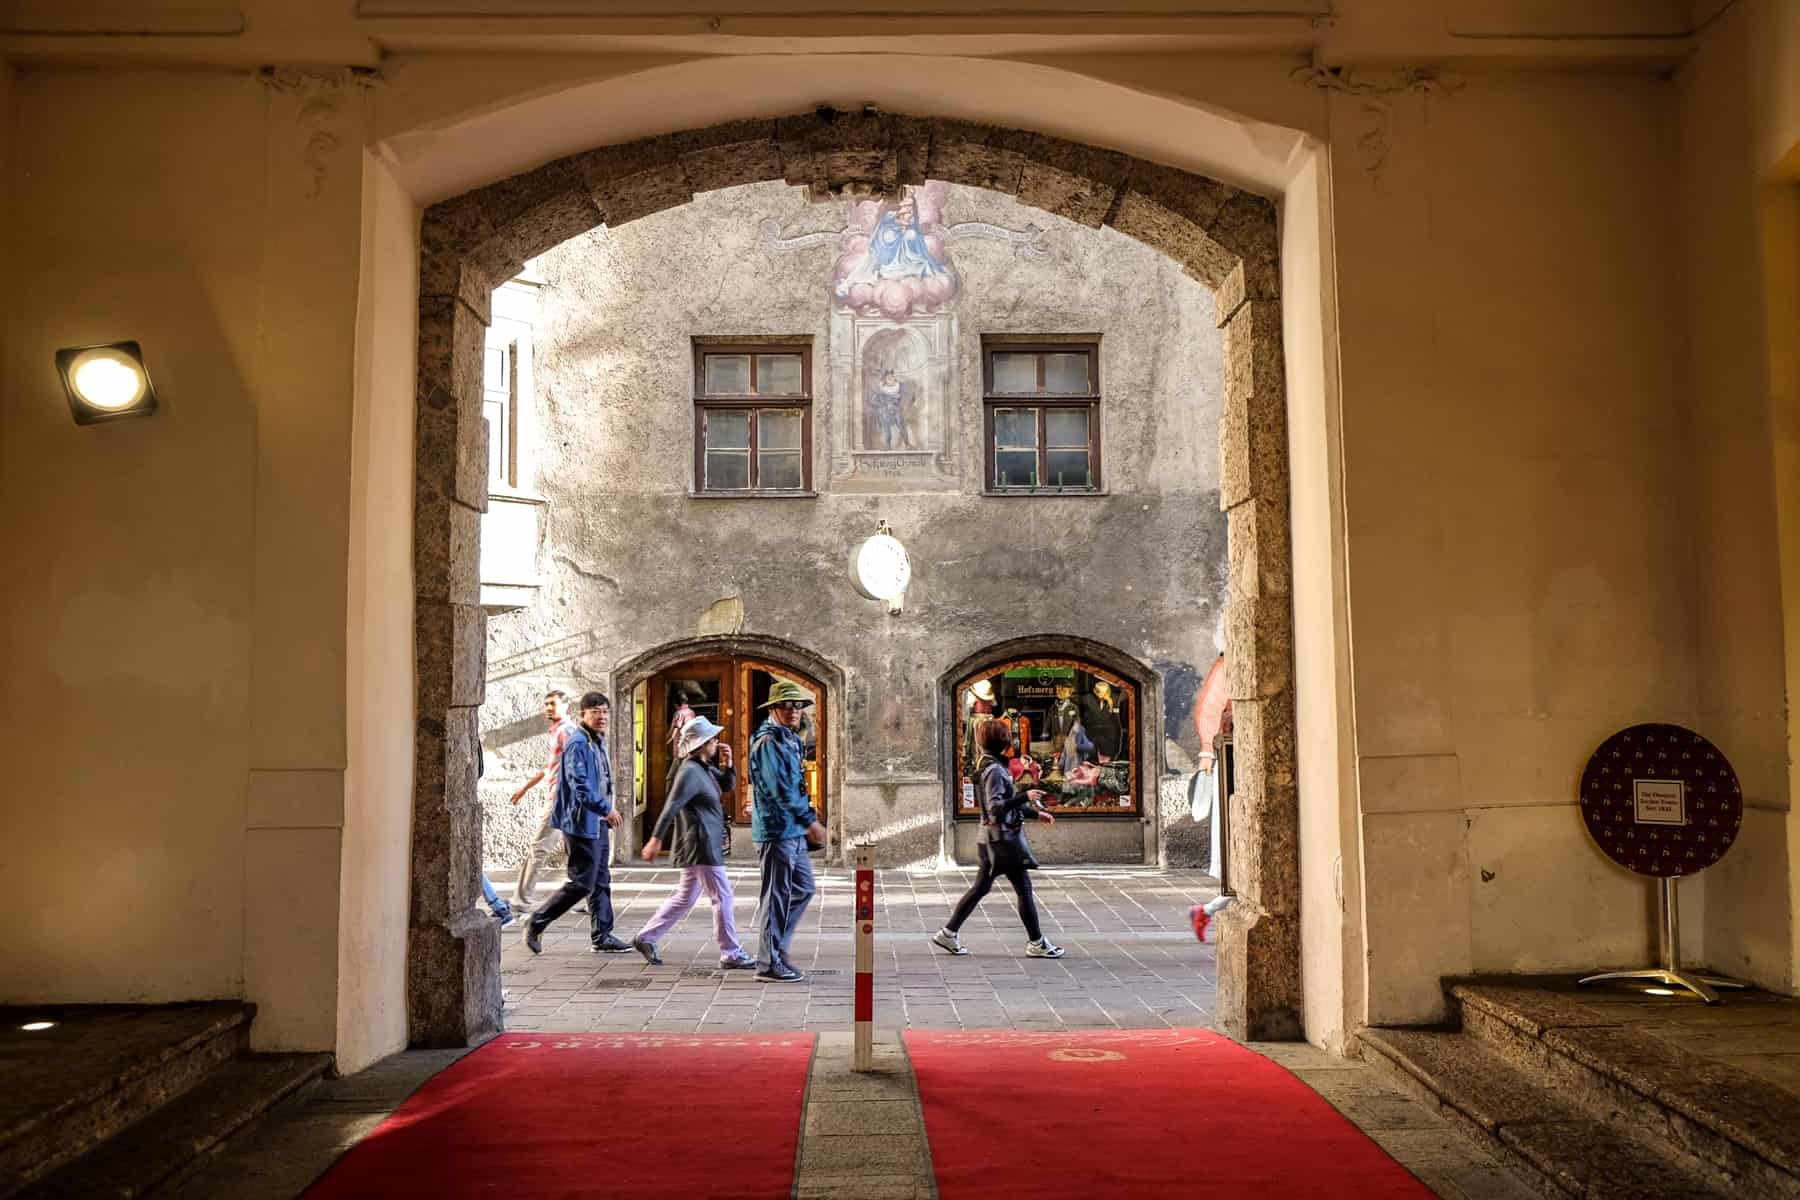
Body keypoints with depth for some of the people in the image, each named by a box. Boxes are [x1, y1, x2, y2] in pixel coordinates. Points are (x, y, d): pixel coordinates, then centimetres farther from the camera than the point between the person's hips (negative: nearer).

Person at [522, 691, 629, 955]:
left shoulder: (599, 743, 14)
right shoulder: (578, 744, -16)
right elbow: (580, 786, -23)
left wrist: (606, 812, 15)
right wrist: (606, 809, -23)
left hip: (597, 823, 10)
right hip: (582, 823, -10)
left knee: (601, 881, 11)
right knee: (582, 882, -6)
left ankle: (602, 937, 17)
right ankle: (536, 923, 7)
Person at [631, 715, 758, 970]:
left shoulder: (705, 768, 12)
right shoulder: (690, 772, -17)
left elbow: (728, 786, 22)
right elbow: (671, 807, -22)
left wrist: (727, 765, 3)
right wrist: (656, 839, -25)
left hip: (707, 844, 10)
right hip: (701, 845, -10)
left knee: (684, 897, 16)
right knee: (722, 896, -4)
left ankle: (645, 938, 22)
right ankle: (730, 954, 3)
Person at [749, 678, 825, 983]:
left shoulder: (789, 740, 16)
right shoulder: (768, 742, -15)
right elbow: (780, 789, -22)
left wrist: (806, 821, 20)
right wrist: (811, 820, -21)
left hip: (793, 832, 10)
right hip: (776, 831, -10)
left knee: (803, 888, 16)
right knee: (777, 896, -3)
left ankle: (776, 948, 25)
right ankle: (769, 964, 7)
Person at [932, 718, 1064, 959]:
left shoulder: (993, 766, 14)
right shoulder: (994, 770, -18)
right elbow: (995, 807, -25)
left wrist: (1036, 812, 24)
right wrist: (1025, 796, -24)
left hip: (994, 839, 10)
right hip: (1002, 838, -10)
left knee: (980, 888, 13)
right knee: (1024, 888, -1)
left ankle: (949, 933, 17)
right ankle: (1037, 943, 7)